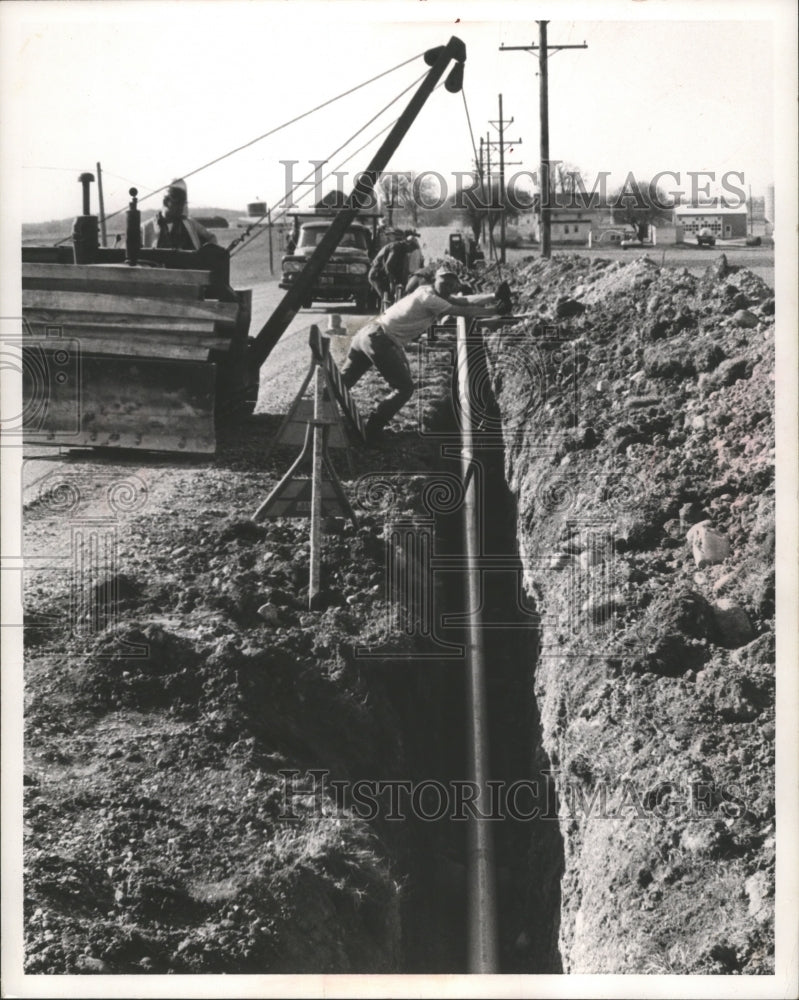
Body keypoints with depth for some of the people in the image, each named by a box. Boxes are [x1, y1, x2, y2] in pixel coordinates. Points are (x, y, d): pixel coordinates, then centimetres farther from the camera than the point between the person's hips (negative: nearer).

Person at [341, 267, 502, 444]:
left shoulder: (435, 295, 12)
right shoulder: (429, 298, -15)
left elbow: (464, 302, 10)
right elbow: (463, 311, -15)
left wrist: (493, 296, 5)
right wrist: (492, 311, -8)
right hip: (380, 341, -10)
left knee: (343, 382, 14)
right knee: (404, 388, -4)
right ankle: (371, 433, -2)